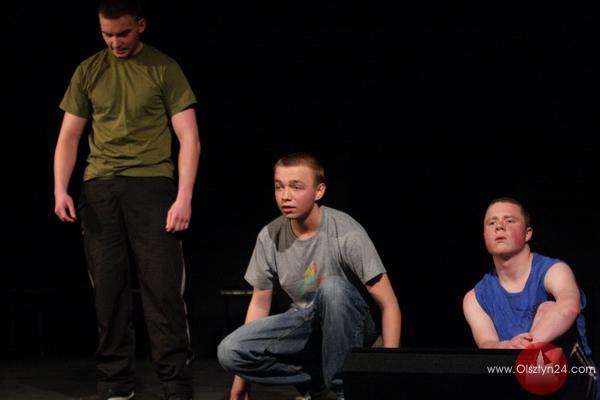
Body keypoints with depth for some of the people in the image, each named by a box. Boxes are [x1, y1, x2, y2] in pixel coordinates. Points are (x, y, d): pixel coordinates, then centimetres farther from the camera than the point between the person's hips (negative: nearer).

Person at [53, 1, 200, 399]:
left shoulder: (164, 69, 3)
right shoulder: (88, 71, 12)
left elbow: (189, 138, 0)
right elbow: (69, 136, 14)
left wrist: (184, 198, -10)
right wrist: (60, 190, -1)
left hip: (151, 183, -3)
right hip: (99, 187, 3)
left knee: (163, 289, -6)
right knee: (109, 291, 4)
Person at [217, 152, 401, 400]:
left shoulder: (347, 234, -19)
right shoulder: (270, 237, -6)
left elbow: (389, 305, -19)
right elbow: (260, 304, 6)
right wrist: (242, 376, 5)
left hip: (349, 324, -4)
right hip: (304, 323, 4)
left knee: (332, 287, -37)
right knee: (229, 352, -20)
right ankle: (314, 380, -1)